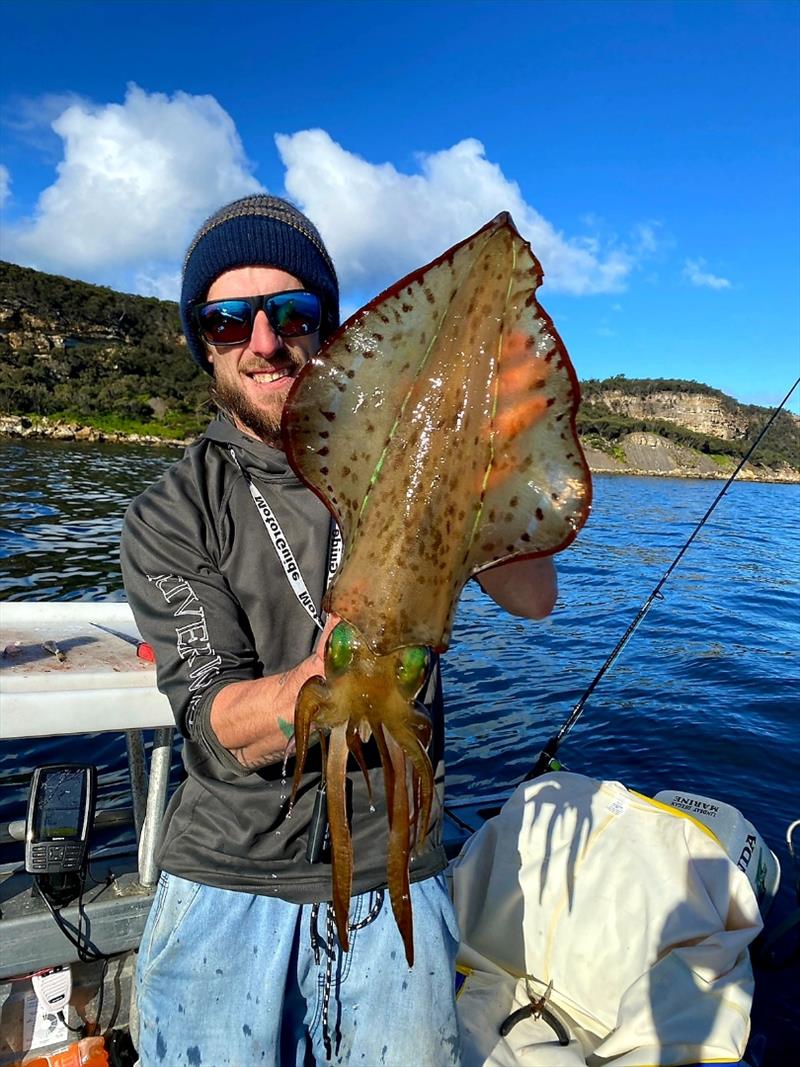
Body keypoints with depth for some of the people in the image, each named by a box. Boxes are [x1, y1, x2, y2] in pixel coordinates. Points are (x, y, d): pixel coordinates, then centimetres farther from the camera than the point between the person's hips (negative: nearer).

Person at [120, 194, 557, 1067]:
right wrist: (321, 680, -37)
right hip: (227, 881, 0)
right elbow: (217, 730, -15)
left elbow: (535, 598, -12)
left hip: (394, 877, 1)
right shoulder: (169, 517, -8)